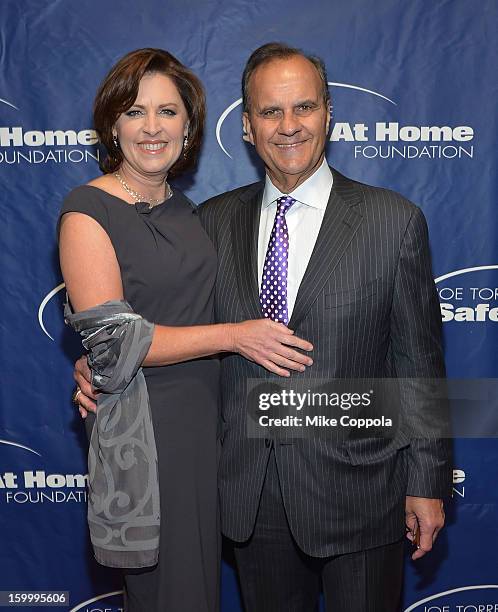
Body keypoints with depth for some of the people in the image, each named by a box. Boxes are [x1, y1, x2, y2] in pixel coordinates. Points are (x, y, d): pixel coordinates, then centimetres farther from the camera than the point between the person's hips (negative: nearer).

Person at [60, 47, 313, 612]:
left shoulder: (182, 208, 9)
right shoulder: (88, 211, -13)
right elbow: (112, 337, -19)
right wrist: (234, 336, -18)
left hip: (204, 417, 7)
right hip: (141, 425, -6)